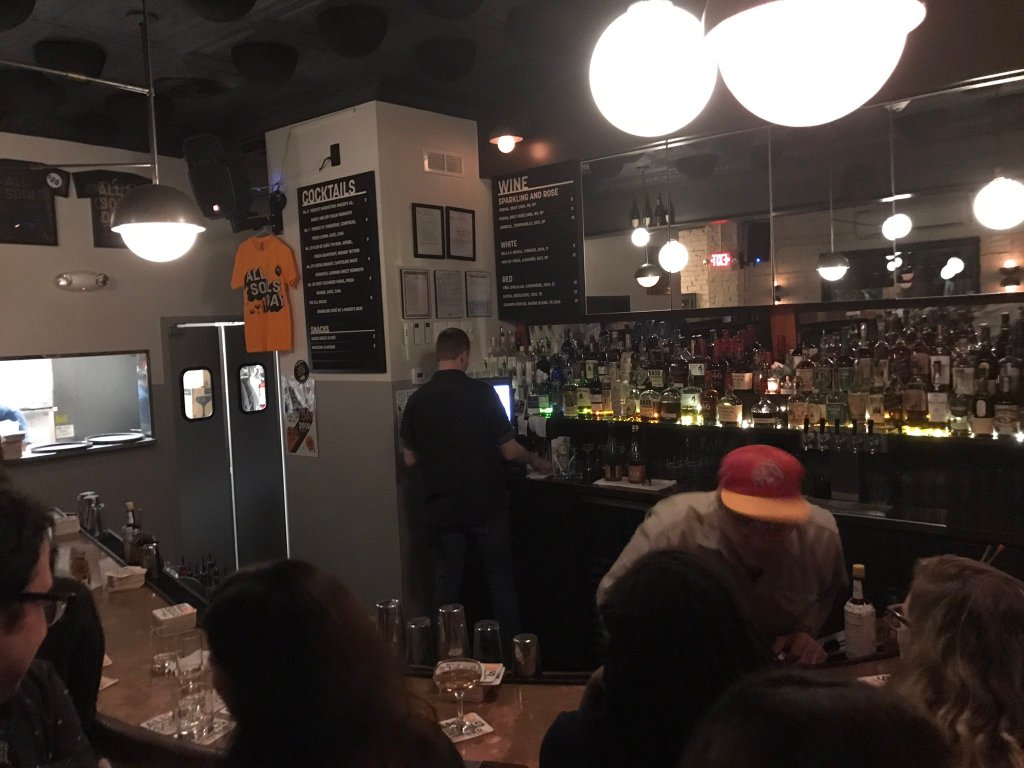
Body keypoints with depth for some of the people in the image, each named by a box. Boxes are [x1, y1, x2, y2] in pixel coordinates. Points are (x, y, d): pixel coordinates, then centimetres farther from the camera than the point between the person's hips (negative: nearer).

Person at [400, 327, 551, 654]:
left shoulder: (418, 400, -4)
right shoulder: (483, 393, -12)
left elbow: (410, 459, 2)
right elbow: (509, 450, -10)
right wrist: (536, 461, 10)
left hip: (443, 508, 2)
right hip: (486, 505, -2)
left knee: (446, 584, 13)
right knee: (501, 580, 12)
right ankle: (512, 650, 21)